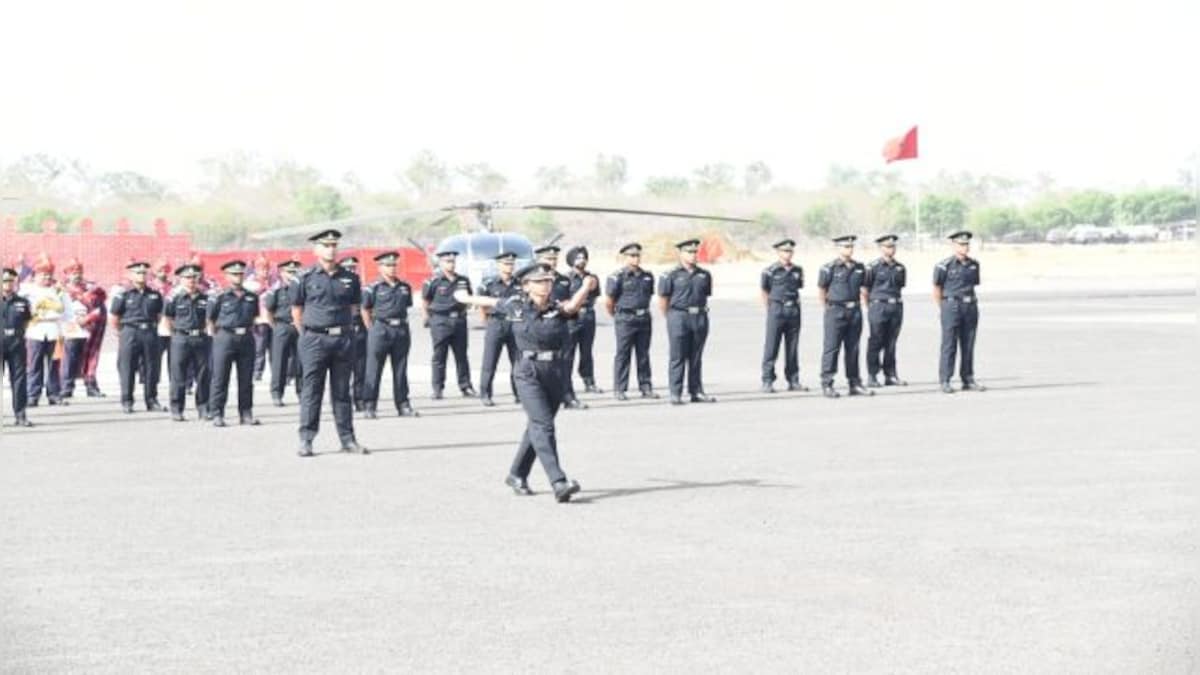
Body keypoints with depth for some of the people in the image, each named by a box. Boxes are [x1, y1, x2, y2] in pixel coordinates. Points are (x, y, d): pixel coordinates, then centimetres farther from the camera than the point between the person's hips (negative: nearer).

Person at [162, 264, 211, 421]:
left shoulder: (204, 299, 6)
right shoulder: (175, 298, -2)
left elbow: (209, 317, 18)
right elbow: (167, 318, 6)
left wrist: (204, 331, 9)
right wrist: (175, 334, 3)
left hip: (201, 339, 3)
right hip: (181, 339, -3)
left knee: (203, 376, 5)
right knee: (178, 377, -1)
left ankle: (203, 408, 13)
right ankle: (176, 410, 5)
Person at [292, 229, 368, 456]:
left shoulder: (349, 279, 6)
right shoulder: (306, 278, -1)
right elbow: (296, 310, 6)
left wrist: (342, 327, 13)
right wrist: (308, 333, 8)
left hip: (342, 339, 3)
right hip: (314, 341, -3)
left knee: (342, 392, 8)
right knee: (311, 391, -2)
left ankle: (348, 439, 13)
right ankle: (306, 440, 1)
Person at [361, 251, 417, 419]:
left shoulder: (404, 287, 10)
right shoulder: (373, 288, -3)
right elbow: (365, 311, 2)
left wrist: (402, 326, 10)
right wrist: (372, 330, -2)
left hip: (401, 330, 4)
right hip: (381, 330, -4)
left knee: (400, 370, 8)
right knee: (374, 370, -2)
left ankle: (403, 405, 14)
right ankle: (370, 406, 2)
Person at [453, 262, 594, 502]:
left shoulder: (558, 309, -1)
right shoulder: (515, 306, 0)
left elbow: (573, 305, -24)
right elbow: (490, 302, 19)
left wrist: (586, 288, -44)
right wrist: (466, 297, 35)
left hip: (554, 374, 3)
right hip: (529, 374, -3)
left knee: (536, 428, 16)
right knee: (543, 425, -15)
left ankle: (517, 475, 34)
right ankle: (558, 482, -24)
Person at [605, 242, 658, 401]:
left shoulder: (647, 276, 9)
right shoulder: (617, 277, -8)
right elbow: (608, 301, -4)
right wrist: (616, 316, 7)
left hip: (644, 318, 5)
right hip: (625, 320, -5)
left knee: (644, 355, 8)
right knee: (623, 355, -1)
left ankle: (646, 387, 14)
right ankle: (619, 389, 3)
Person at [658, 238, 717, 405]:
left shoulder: (704, 275, 10)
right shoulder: (671, 276, -3)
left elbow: (706, 296, 16)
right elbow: (663, 299, -1)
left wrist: (701, 312, 10)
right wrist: (671, 318, 3)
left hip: (700, 318, 4)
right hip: (679, 317, -4)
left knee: (696, 358, 9)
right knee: (678, 358, -2)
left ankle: (696, 392, 14)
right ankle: (675, 394, 0)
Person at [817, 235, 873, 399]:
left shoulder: (859, 268, 10)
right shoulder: (829, 268, -6)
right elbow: (821, 290, -1)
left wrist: (857, 305, 12)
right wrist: (829, 308, -1)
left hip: (855, 311, 5)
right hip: (836, 311, -5)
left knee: (853, 349, 9)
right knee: (831, 348, -5)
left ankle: (855, 384, 14)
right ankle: (827, 385, -2)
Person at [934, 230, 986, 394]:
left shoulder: (974, 264, 10)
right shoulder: (945, 266, -6)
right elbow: (937, 289, -1)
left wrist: (972, 301, 10)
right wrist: (943, 309, -1)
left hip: (970, 307, 5)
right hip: (952, 306, -5)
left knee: (968, 345, 7)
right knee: (949, 345, -5)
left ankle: (968, 380, 13)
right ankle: (945, 381, -3)